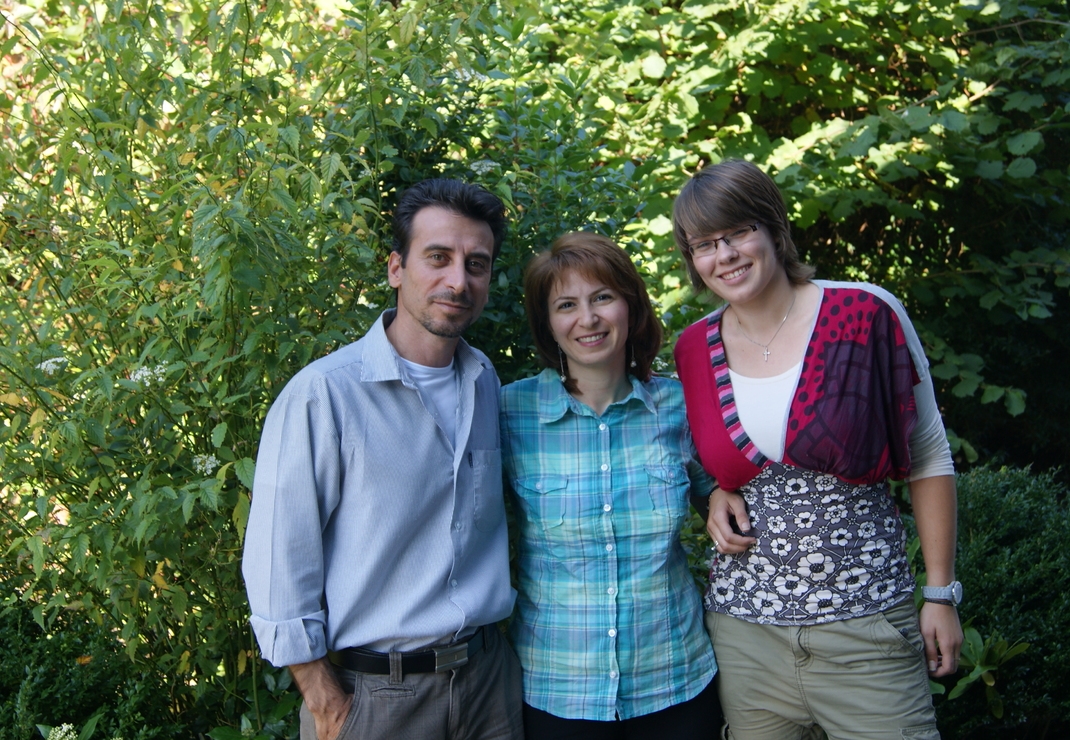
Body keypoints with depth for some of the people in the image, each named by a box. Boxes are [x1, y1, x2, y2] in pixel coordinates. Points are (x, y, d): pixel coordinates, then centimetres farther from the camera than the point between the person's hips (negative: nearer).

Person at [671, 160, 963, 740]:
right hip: (743, 623, 3)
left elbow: (927, 458, -2)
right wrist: (716, 495, -3)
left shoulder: (865, 314, -8)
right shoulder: (694, 350, 2)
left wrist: (941, 594, -2)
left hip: (863, 622, -3)